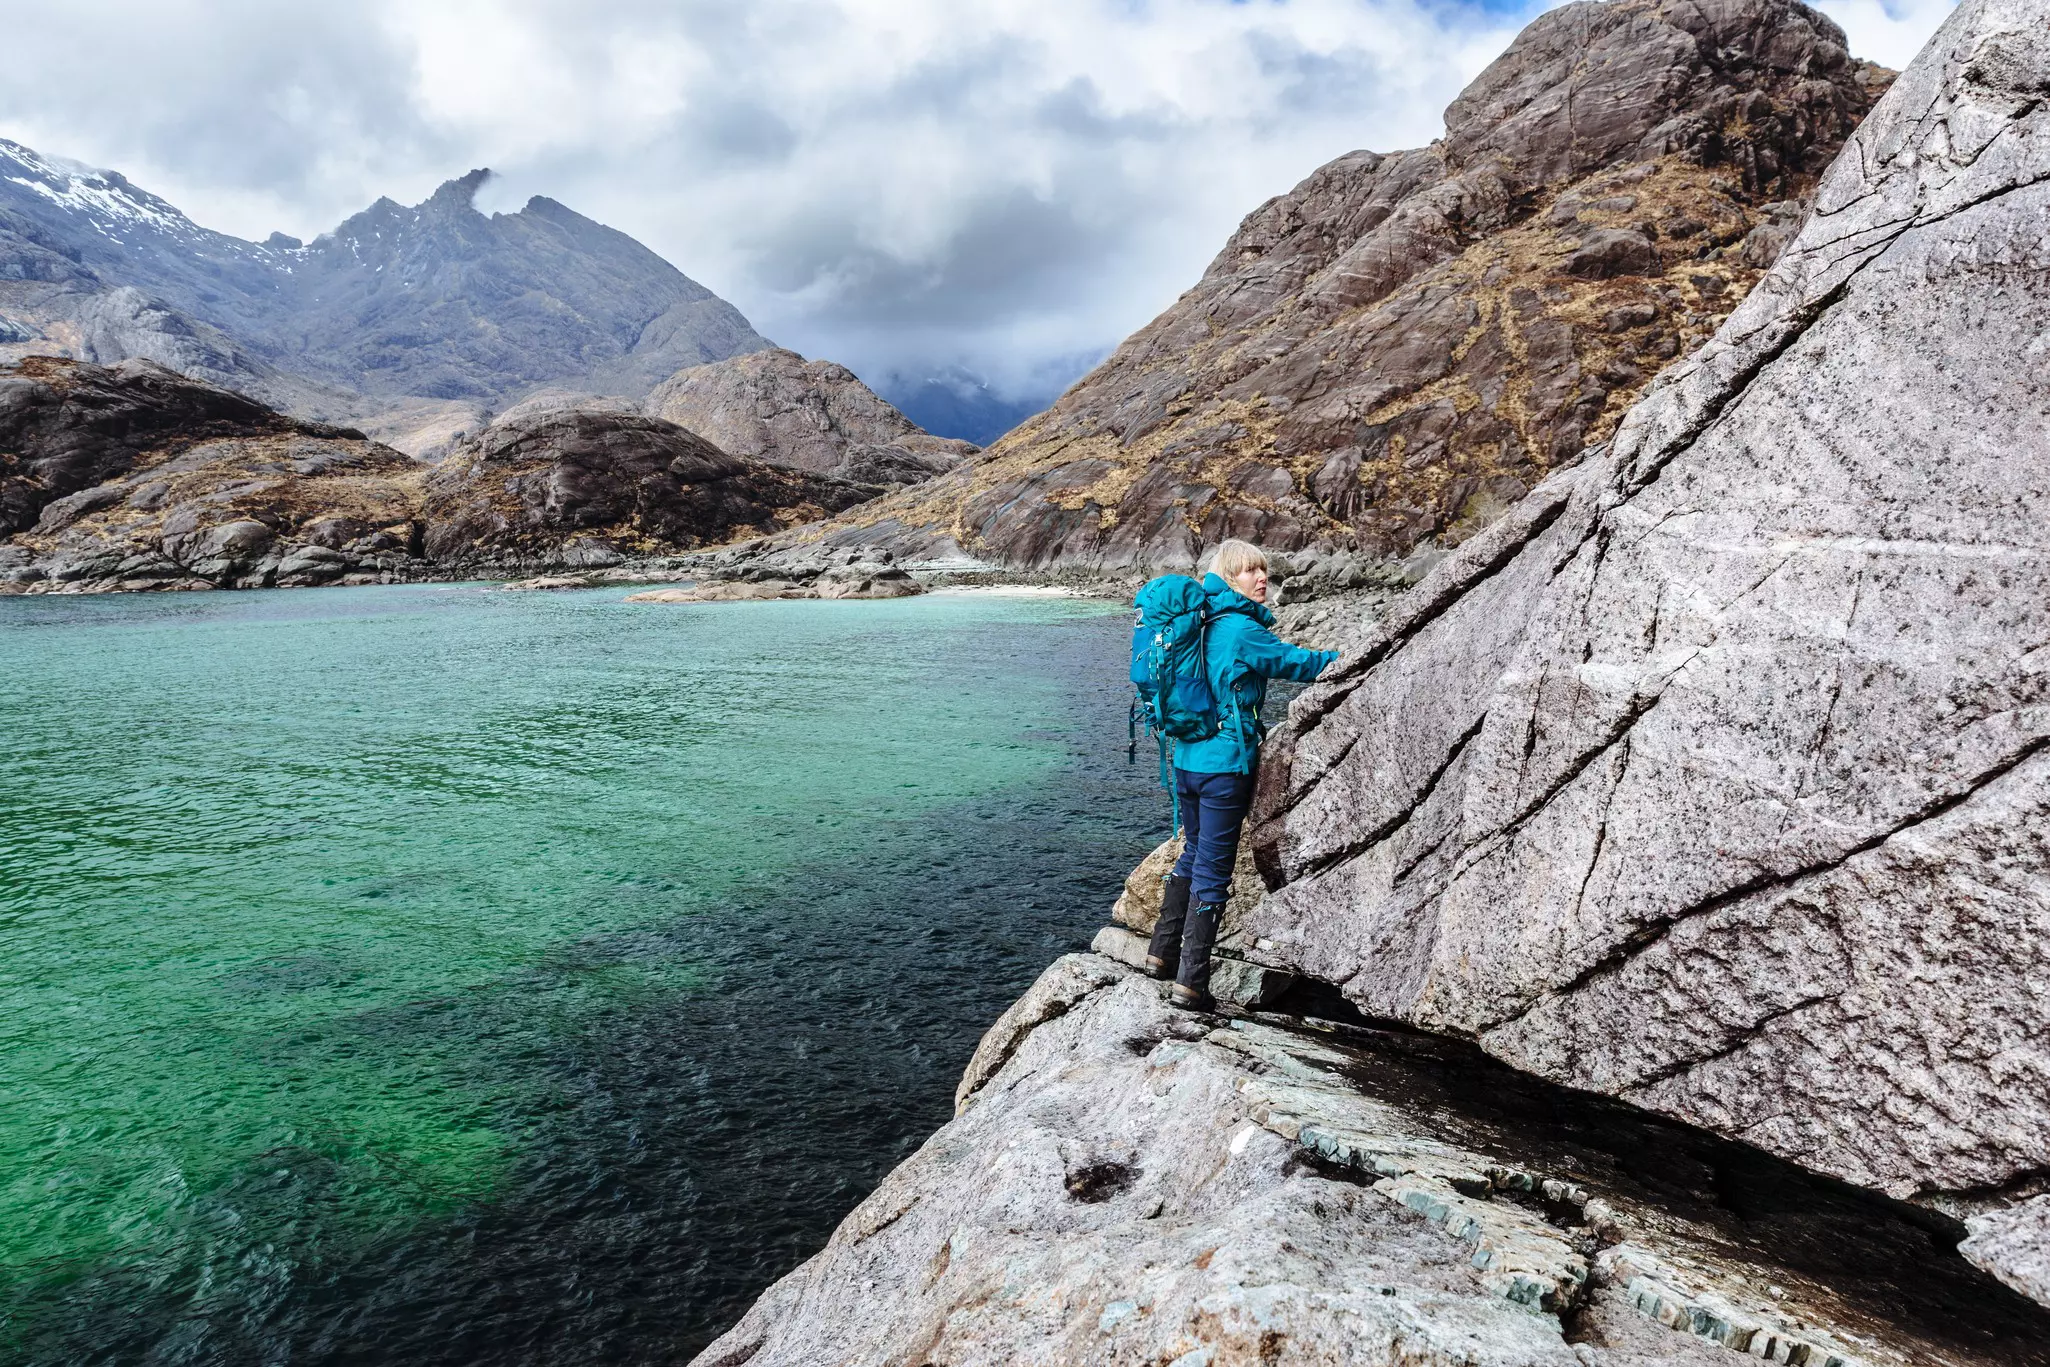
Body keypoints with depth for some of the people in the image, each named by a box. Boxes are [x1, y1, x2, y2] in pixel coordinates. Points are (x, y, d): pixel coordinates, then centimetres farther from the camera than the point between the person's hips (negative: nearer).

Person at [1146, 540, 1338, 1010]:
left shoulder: (1202, 623, 11)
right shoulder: (1241, 628, -13)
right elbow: (1296, 662, -4)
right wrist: (1347, 659, 8)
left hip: (1187, 757, 8)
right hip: (1225, 765, -8)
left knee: (1194, 853, 23)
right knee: (1213, 870, -1)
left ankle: (1163, 952, 29)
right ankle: (1191, 981, 2)